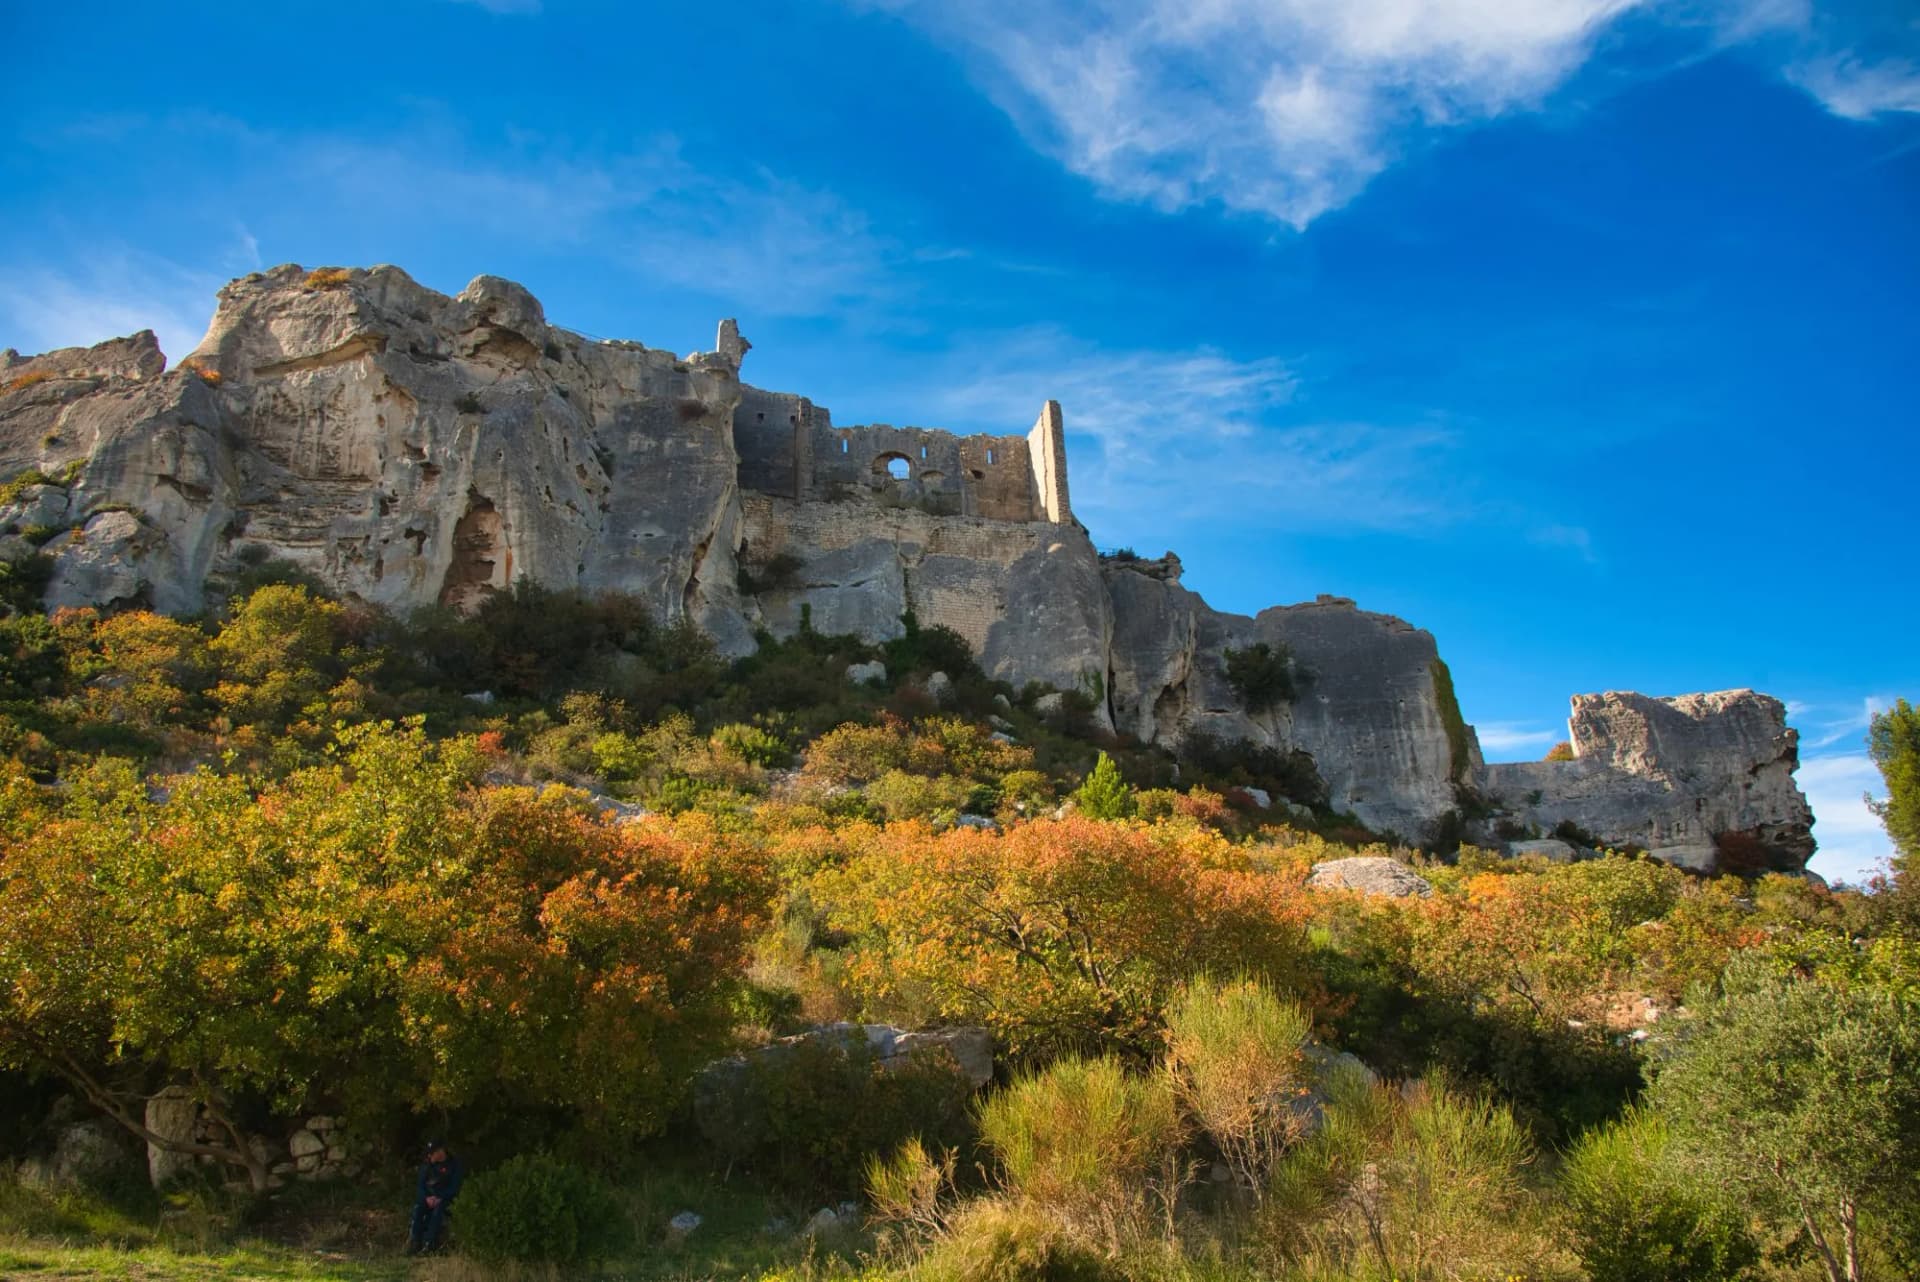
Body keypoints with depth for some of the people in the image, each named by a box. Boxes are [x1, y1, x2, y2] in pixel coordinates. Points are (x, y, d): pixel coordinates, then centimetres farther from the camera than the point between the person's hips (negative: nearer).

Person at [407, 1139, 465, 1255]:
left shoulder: (455, 1164, -8)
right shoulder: (427, 1164, 6)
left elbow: (455, 1187, -12)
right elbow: (421, 1184, 4)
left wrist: (439, 1198, -22)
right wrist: (427, 1197, -14)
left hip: (446, 1197, -4)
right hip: (429, 1195, 4)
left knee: (437, 1210, -34)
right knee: (417, 1208, -26)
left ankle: (429, 1244, -35)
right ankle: (415, 1241, -27)